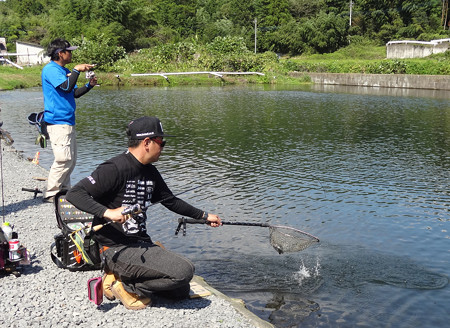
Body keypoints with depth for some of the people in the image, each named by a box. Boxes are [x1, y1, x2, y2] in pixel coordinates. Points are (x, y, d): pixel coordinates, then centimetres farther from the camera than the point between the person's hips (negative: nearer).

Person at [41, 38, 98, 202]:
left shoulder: (64, 70, 19)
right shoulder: (50, 69, -10)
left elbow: (75, 93, 20)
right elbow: (66, 87, -23)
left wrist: (89, 85, 7)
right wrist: (76, 70, -16)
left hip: (67, 121, 10)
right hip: (57, 122, -10)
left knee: (71, 160, 12)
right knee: (64, 160, -13)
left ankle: (64, 190, 21)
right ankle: (51, 194, -4)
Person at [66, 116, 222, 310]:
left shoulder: (150, 172, 10)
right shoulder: (114, 169, -15)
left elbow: (171, 201, 23)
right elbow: (74, 194, -20)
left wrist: (204, 216, 25)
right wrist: (108, 212, -34)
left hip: (142, 243, 9)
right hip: (117, 248, -9)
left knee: (181, 291, 7)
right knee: (184, 271, -20)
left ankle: (125, 276, 12)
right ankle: (124, 285, -4)